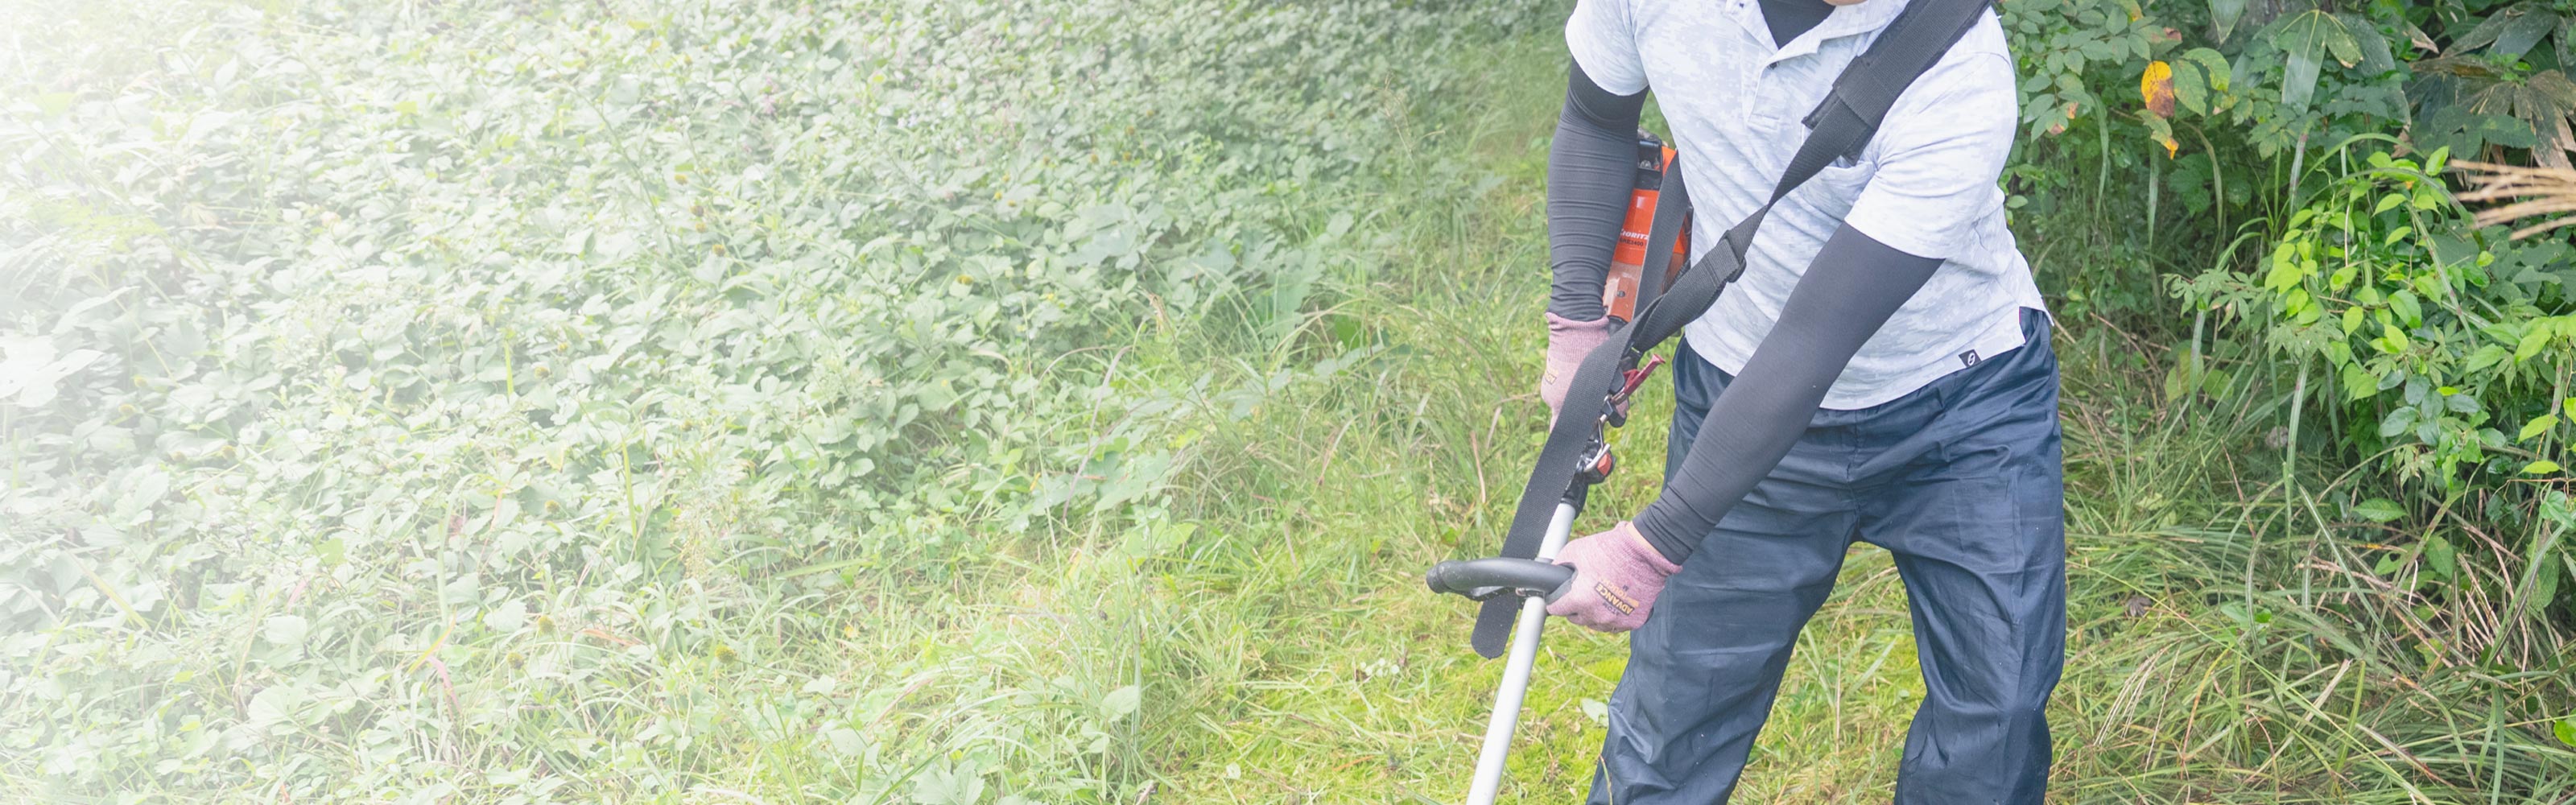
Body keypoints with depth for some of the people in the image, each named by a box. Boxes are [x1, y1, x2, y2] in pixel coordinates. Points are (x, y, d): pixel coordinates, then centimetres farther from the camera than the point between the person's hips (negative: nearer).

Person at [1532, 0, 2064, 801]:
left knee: (1996, 729, 1)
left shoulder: (1960, 78, -32)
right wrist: (1576, 324, -2)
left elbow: (1812, 344, -32)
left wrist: (1653, 548, -32)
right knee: (1669, 740, 10)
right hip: (1739, 396, 2)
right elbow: (1594, 124, 4)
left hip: (1967, 410, -2)